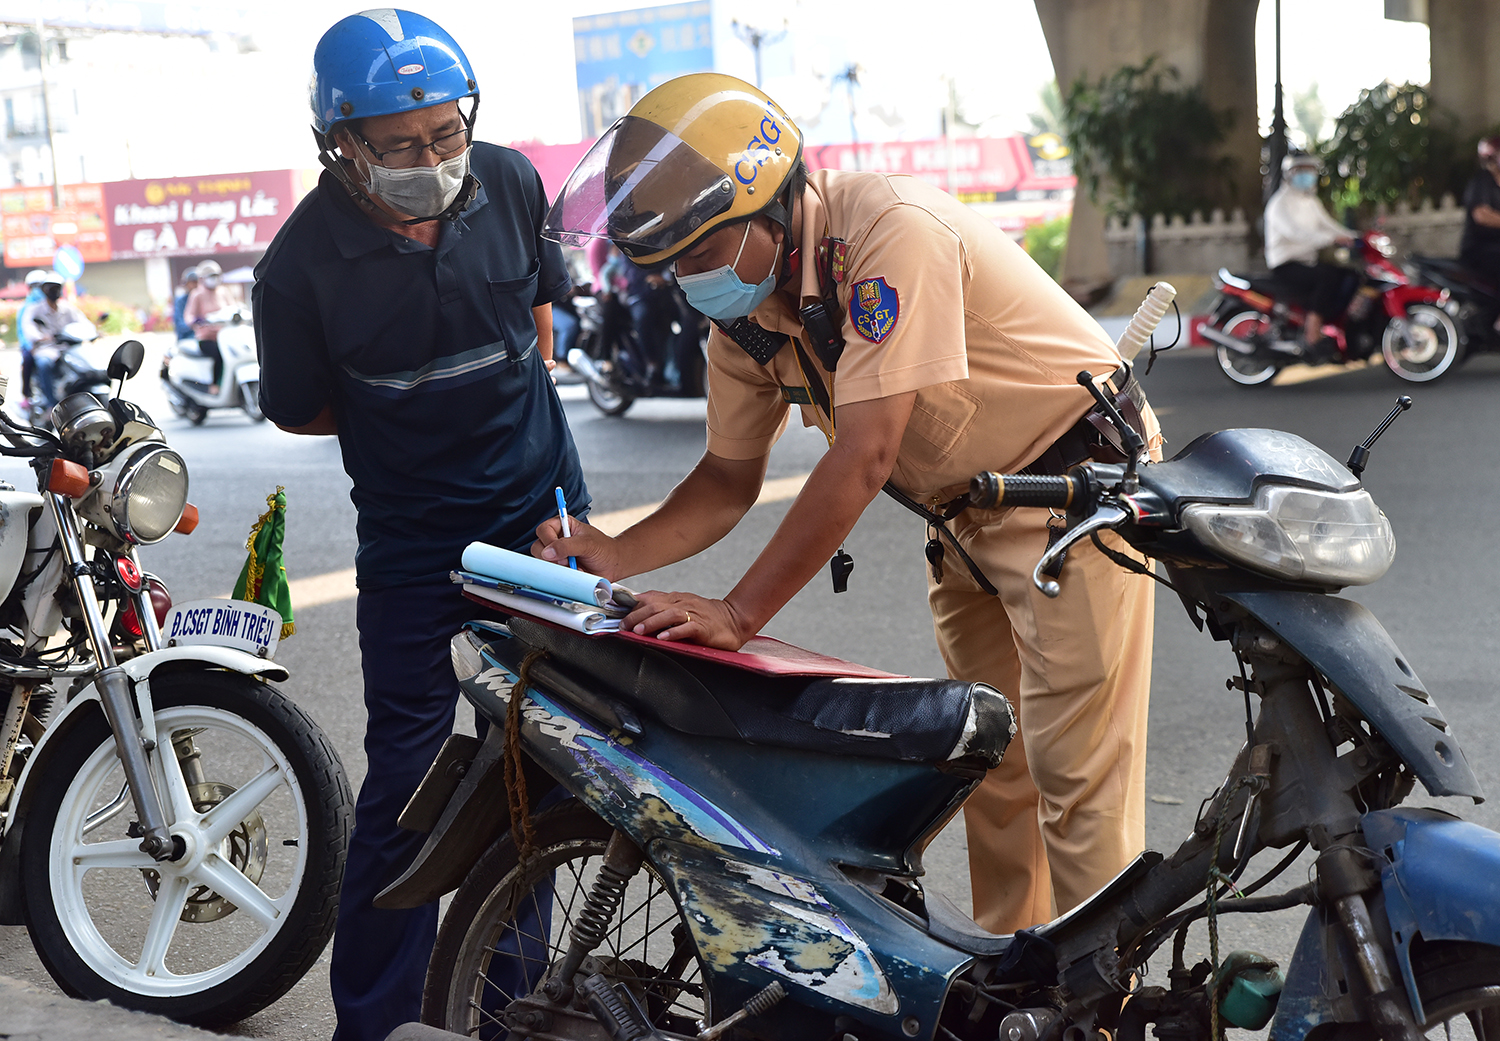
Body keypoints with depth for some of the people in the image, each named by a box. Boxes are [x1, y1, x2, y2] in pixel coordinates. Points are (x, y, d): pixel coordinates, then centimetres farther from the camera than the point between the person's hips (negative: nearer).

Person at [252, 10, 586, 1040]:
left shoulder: (510, 182, -6)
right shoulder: (302, 262, -17)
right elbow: (299, 410, -1)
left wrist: (526, 406, 7)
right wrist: (408, 420, -4)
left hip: (543, 513, 4)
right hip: (413, 544, -4)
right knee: (411, 773, -3)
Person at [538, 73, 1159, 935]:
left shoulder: (891, 231, -29)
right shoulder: (743, 303, -3)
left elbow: (865, 456, -33)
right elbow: (731, 476, 6)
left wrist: (739, 614, -31)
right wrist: (616, 556, -12)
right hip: (969, 513, 8)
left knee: (1074, 769, -10)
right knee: (989, 765, 13)